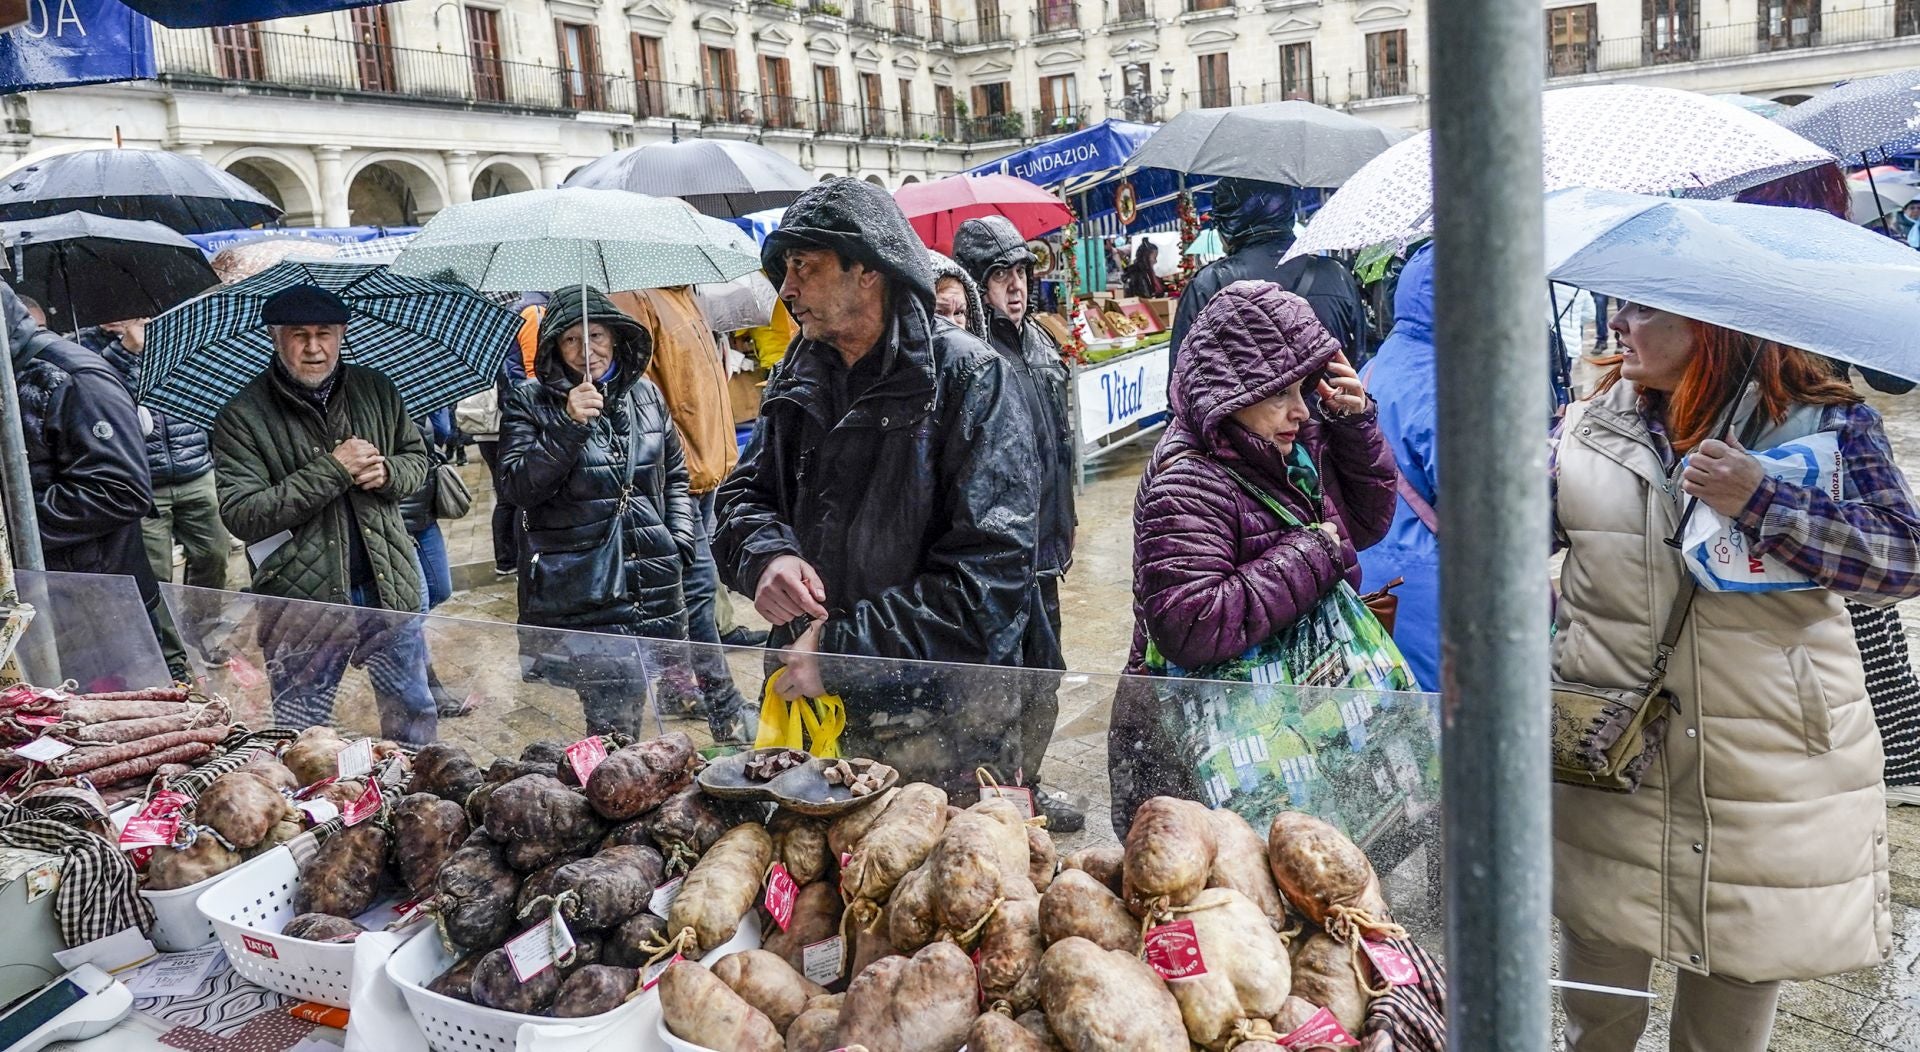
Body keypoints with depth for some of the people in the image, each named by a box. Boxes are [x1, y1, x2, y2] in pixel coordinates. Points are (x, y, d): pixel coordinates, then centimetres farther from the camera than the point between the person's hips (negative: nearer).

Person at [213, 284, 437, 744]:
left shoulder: (376, 390, 5)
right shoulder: (243, 416, -9)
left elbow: (417, 457, 15)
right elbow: (241, 515, -16)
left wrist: (386, 472, -9)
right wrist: (332, 470, -21)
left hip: (389, 586, 4)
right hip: (301, 601, -3)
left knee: (414, 712, 18)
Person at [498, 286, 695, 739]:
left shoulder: (645, 393, 12)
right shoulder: (528, 402, 0)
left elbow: (675, 475, 21)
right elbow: (520, 488, -11)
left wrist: (680, 542, 9)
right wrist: (569, 425, -21)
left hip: (655, 585, 4)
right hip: (576, 594, -4)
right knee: (612, 722, -7)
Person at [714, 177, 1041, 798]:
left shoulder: (970, 378, -14)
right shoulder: (799, 377, 6)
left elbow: (990, 575, -20)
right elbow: (744, 494, 12)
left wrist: (840, 646, -21)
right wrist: (765, 556, -13)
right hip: (810, 706, 6)